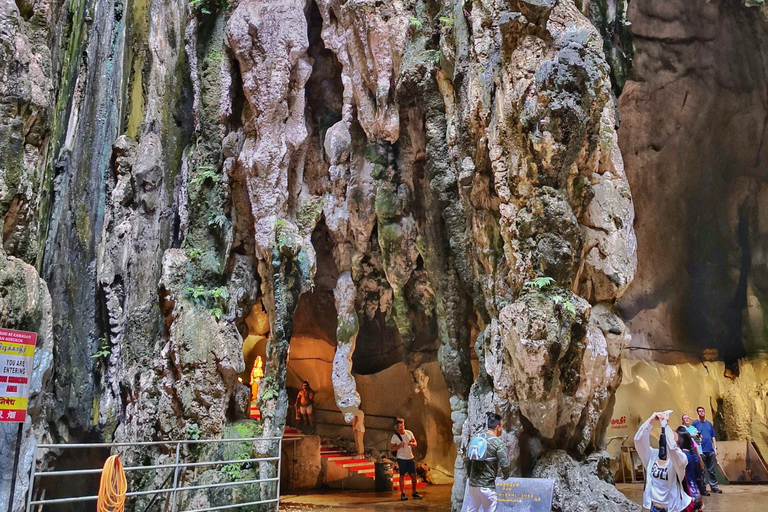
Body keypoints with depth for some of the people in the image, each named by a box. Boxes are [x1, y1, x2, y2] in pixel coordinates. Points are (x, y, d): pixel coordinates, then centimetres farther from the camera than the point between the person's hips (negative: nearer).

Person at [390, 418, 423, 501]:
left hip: (410, 458, 4)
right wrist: (399, 445, -23)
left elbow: (415, 443, 11)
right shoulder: (395, 436, -8)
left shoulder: (409, 433, 3)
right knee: (402, 476, 2)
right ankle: (402, 494, 12)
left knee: (413, 475, 4)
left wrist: (412, 443, -13)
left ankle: (414, 492, 18)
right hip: (401, 458, -4)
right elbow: (391, 449, -8)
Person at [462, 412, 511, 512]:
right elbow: (505, 465, -15)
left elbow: (468, 461, 11)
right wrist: (506, 475, 6)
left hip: (472, 483, 6)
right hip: (487, 485, -6)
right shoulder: (498, 442, -11)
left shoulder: (475, 438, 6)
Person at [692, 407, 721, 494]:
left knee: (712, 470, 9)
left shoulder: (709, 424, 14)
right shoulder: (695, 423, 1)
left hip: (710, 450, 4)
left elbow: (713, 437, 16)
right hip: (701, 451, -4)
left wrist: (715, 448, 10)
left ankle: (714, 486, 17)